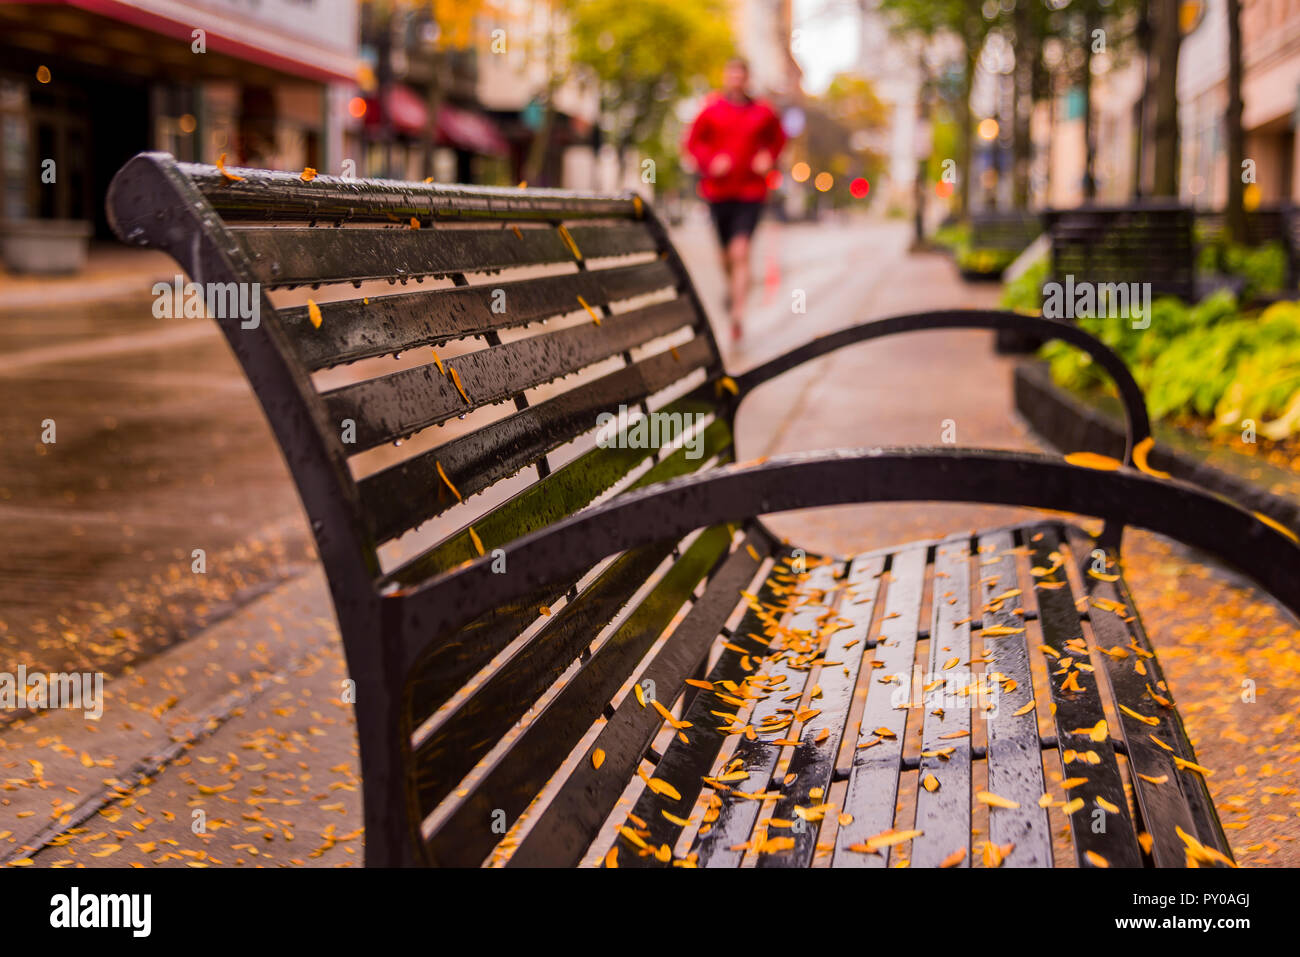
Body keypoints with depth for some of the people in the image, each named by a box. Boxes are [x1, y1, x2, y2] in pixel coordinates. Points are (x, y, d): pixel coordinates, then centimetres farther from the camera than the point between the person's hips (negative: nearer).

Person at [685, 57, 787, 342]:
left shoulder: (762, 112, 2)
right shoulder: (711, 110, -1)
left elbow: (778, 138, 18)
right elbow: (694, 142, 6)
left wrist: (769, 158, -1)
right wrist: (710, 161, -11)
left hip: (751, 192, -1)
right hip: (718, 191, 1)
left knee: (740, 252, -14)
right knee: (727, 252, 12)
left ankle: (738, 315, -16)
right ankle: (732, 287, 46)